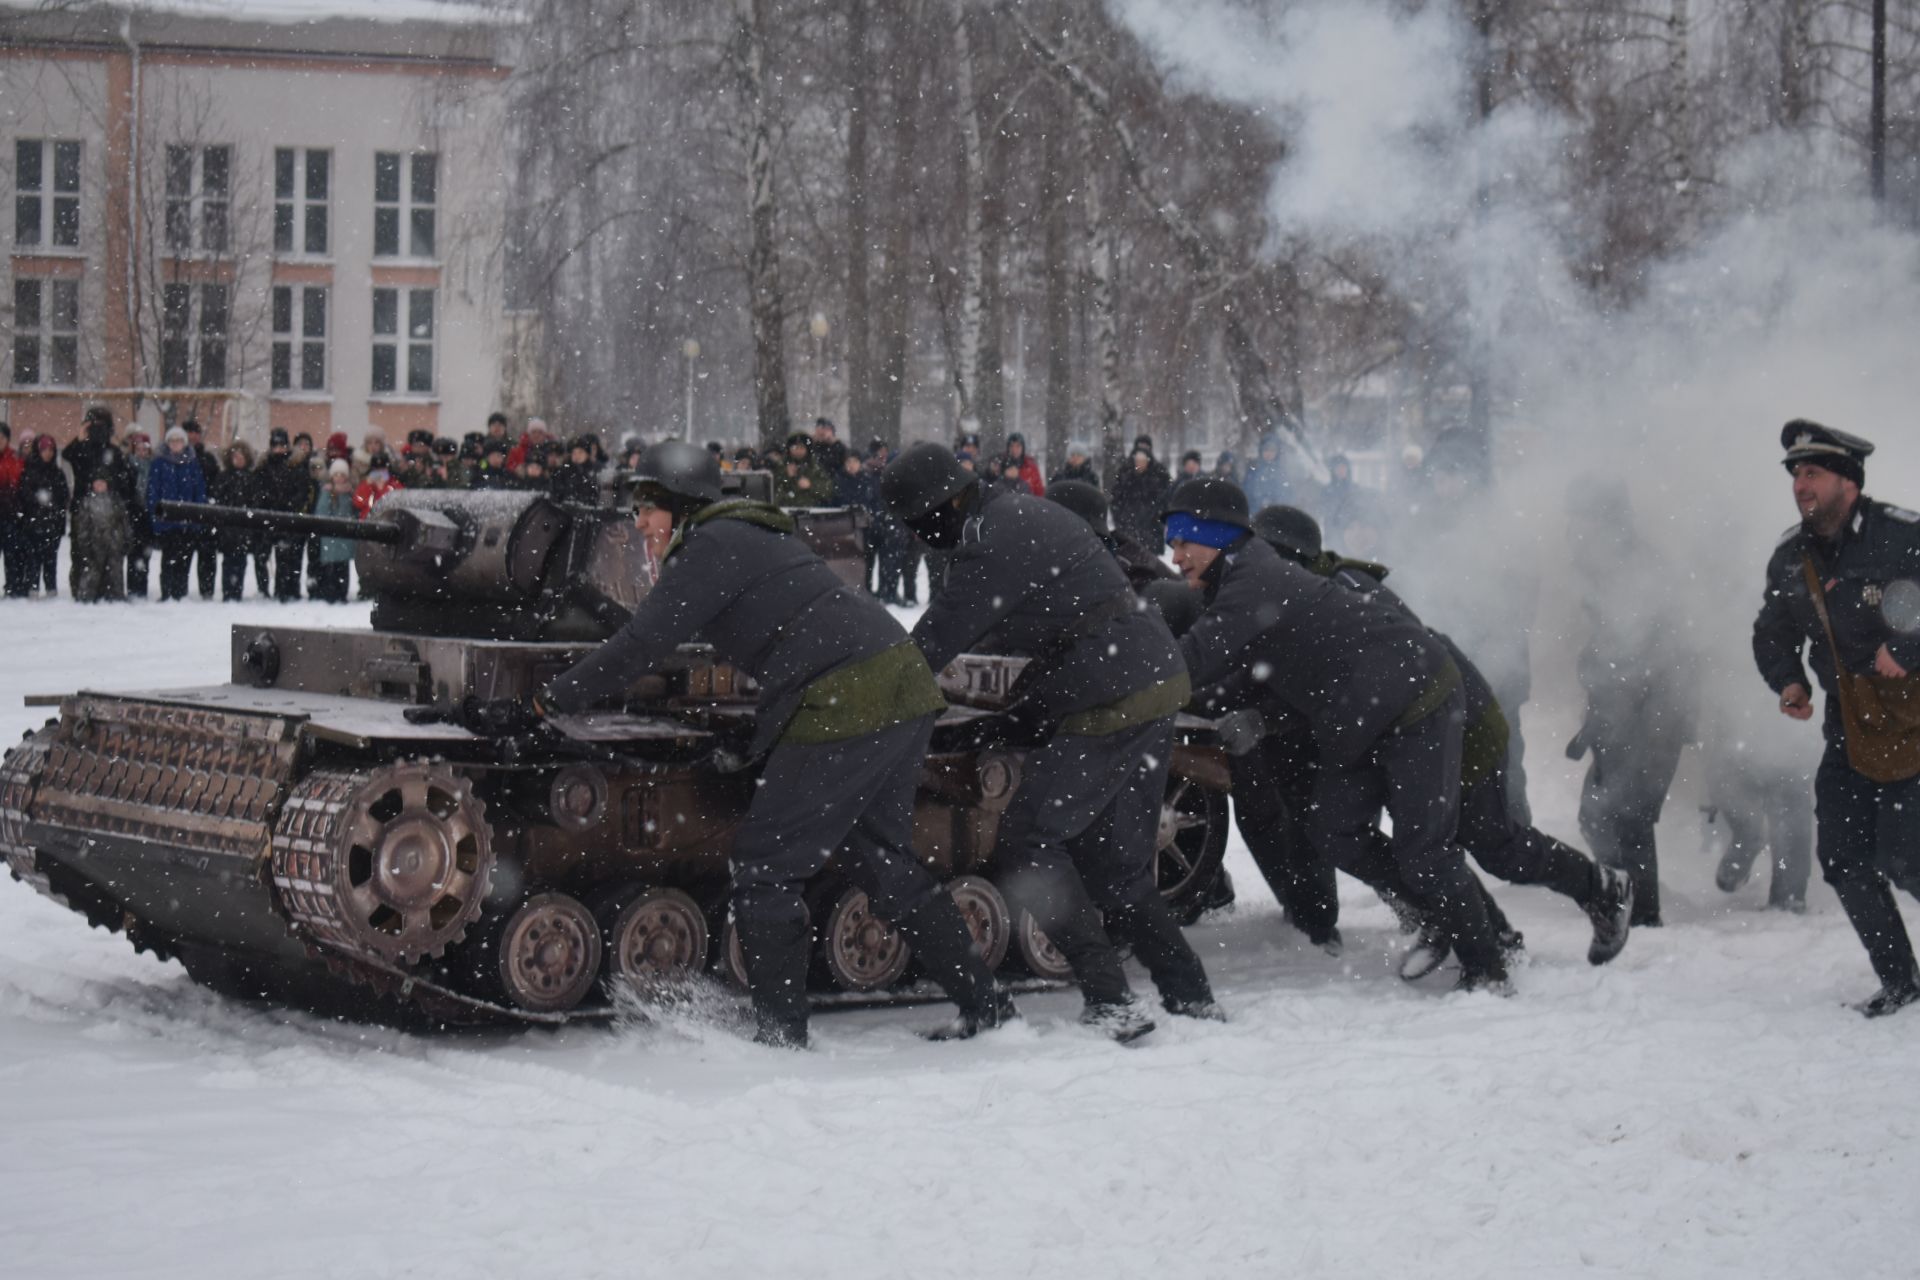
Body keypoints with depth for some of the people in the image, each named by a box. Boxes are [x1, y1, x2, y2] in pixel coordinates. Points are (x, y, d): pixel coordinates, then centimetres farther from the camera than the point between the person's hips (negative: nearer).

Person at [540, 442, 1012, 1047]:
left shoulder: (712, 545, -5)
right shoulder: (745, 536, 24)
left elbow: (641, 647, -9)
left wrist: (556, 697, 2)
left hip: (845, 707, -10)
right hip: (905, 689, 10)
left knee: (765, 871, -1)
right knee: (884, 860, 19)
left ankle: (781, 1036, 1)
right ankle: (985, 1003, 22)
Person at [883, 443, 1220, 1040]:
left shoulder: (993, 544, -16)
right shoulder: (1022, 512, 16)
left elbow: (939, 638, -15)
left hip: (1108, 706, -10)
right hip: (1156, 682, 10)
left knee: (1027, 843, -5)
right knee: (1117, 864, 14)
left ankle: (1111, 1000, -10)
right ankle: (1191, 997, 12)